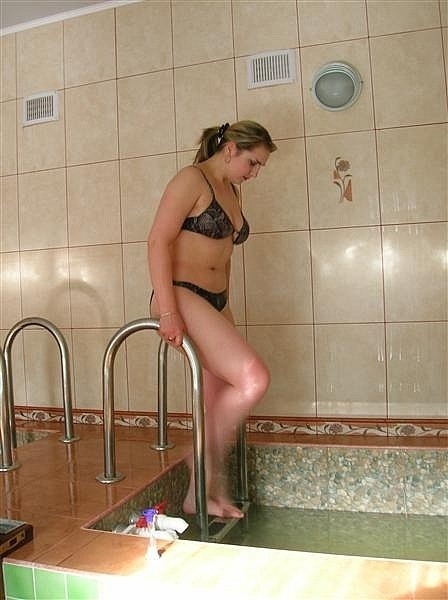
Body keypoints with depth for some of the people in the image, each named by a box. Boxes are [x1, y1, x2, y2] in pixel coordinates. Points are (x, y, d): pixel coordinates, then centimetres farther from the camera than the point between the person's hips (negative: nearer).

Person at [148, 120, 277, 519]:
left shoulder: (232, 192, 19)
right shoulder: (192, 179, -7)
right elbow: (158, 241, -16)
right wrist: (167, 312, -23)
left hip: (215, 304, 9)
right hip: (182, 298, -9)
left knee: (219, 404, 8)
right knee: (253, 378, -20)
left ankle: (203, 493, 22)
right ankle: (206, 478, -2)